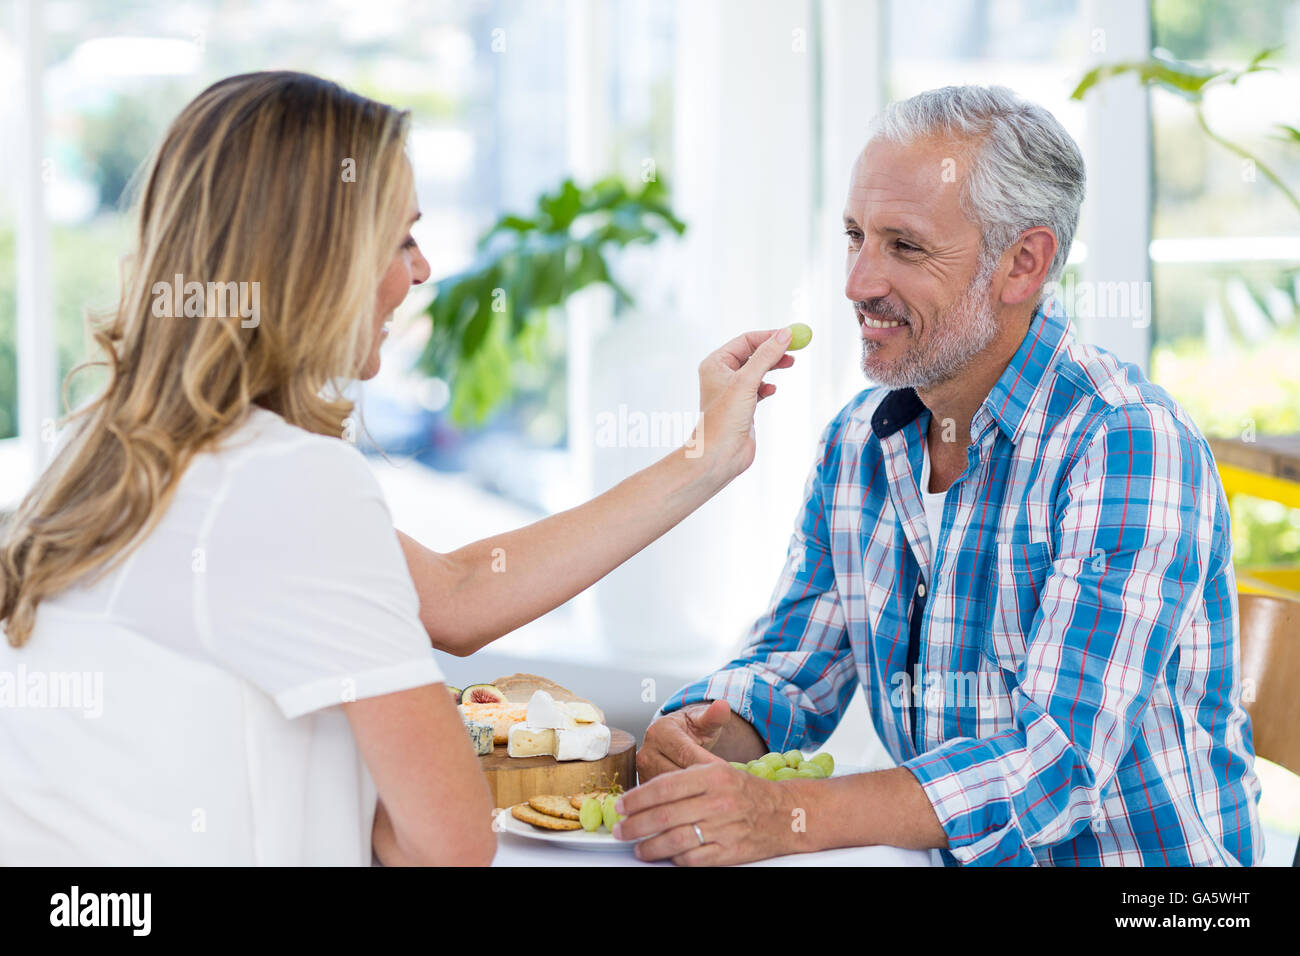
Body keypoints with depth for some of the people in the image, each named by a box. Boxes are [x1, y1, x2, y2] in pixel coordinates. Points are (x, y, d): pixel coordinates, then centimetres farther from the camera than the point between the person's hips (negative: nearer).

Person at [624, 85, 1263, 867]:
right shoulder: (857, 442, 6)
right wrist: (699, 734, -12)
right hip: (939, 861, 5)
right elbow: (792, 669, 11)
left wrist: (785, 816, -35)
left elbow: (1058, 759, -25)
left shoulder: (1130, 446, -17)